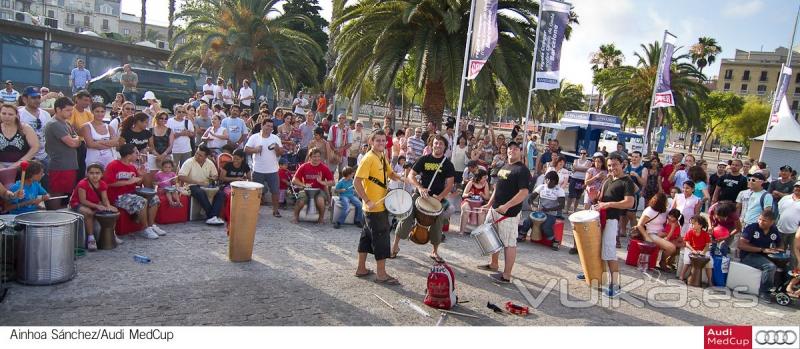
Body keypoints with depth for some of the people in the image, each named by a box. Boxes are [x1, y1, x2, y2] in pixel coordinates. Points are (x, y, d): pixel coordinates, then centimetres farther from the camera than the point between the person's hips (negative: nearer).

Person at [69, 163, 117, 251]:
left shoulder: (103, 184, -7)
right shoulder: (82, 184, -24)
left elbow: (105, 199, -10)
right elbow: (83, 201, -26)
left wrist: (108, 207, -31)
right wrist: (97, 206, -35)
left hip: (95, 204, 6)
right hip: (78, 204, -6)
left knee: (113, 210, -10)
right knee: (89, 212, -38)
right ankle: (91, 238, -28)